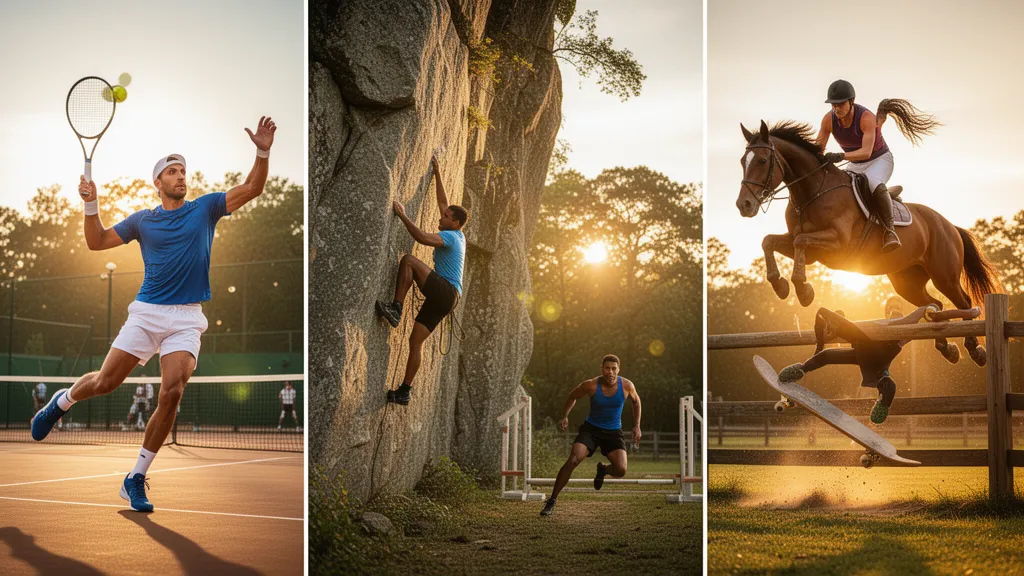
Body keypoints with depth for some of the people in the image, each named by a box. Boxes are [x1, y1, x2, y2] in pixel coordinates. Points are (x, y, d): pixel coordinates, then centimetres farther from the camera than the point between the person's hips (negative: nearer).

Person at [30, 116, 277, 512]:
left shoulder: (205, 208, 8)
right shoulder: (142, 220, 9)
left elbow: (251, 189, 1)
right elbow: (96, 242, 13)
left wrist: (262, 153, -15)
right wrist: (91, 204, -3)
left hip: (186, 319, 0)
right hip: (146, 312, 1)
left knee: (172, 392, -17)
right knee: (104, 382, -3)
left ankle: (136, 479, -5)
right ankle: (61, 402, 34)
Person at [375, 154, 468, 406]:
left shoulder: (450, 236, -8)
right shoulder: (457, 236, 19)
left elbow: (422, 238, -27)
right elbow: (443, 202, 28)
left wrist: (402, 215, -19)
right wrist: (437, 173, 29)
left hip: (446, 291, -9)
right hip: (442, 298, 9)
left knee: (409, 260, -21)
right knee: (415, 340, 4)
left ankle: (395, 309, -25)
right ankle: (404, 391, 1)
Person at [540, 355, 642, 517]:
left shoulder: (626, 386, -11)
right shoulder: (591, 385, -15)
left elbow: (636, 401, 11)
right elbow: (572, 397, 5)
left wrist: (637, 426, 8)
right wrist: (565, 416, -4)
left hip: (613, 432, 1)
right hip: (590, 429, -1)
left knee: (621, 470, -19)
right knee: (572, 460, -23)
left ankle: (603, 469, 21)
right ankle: (552, 501, -12)